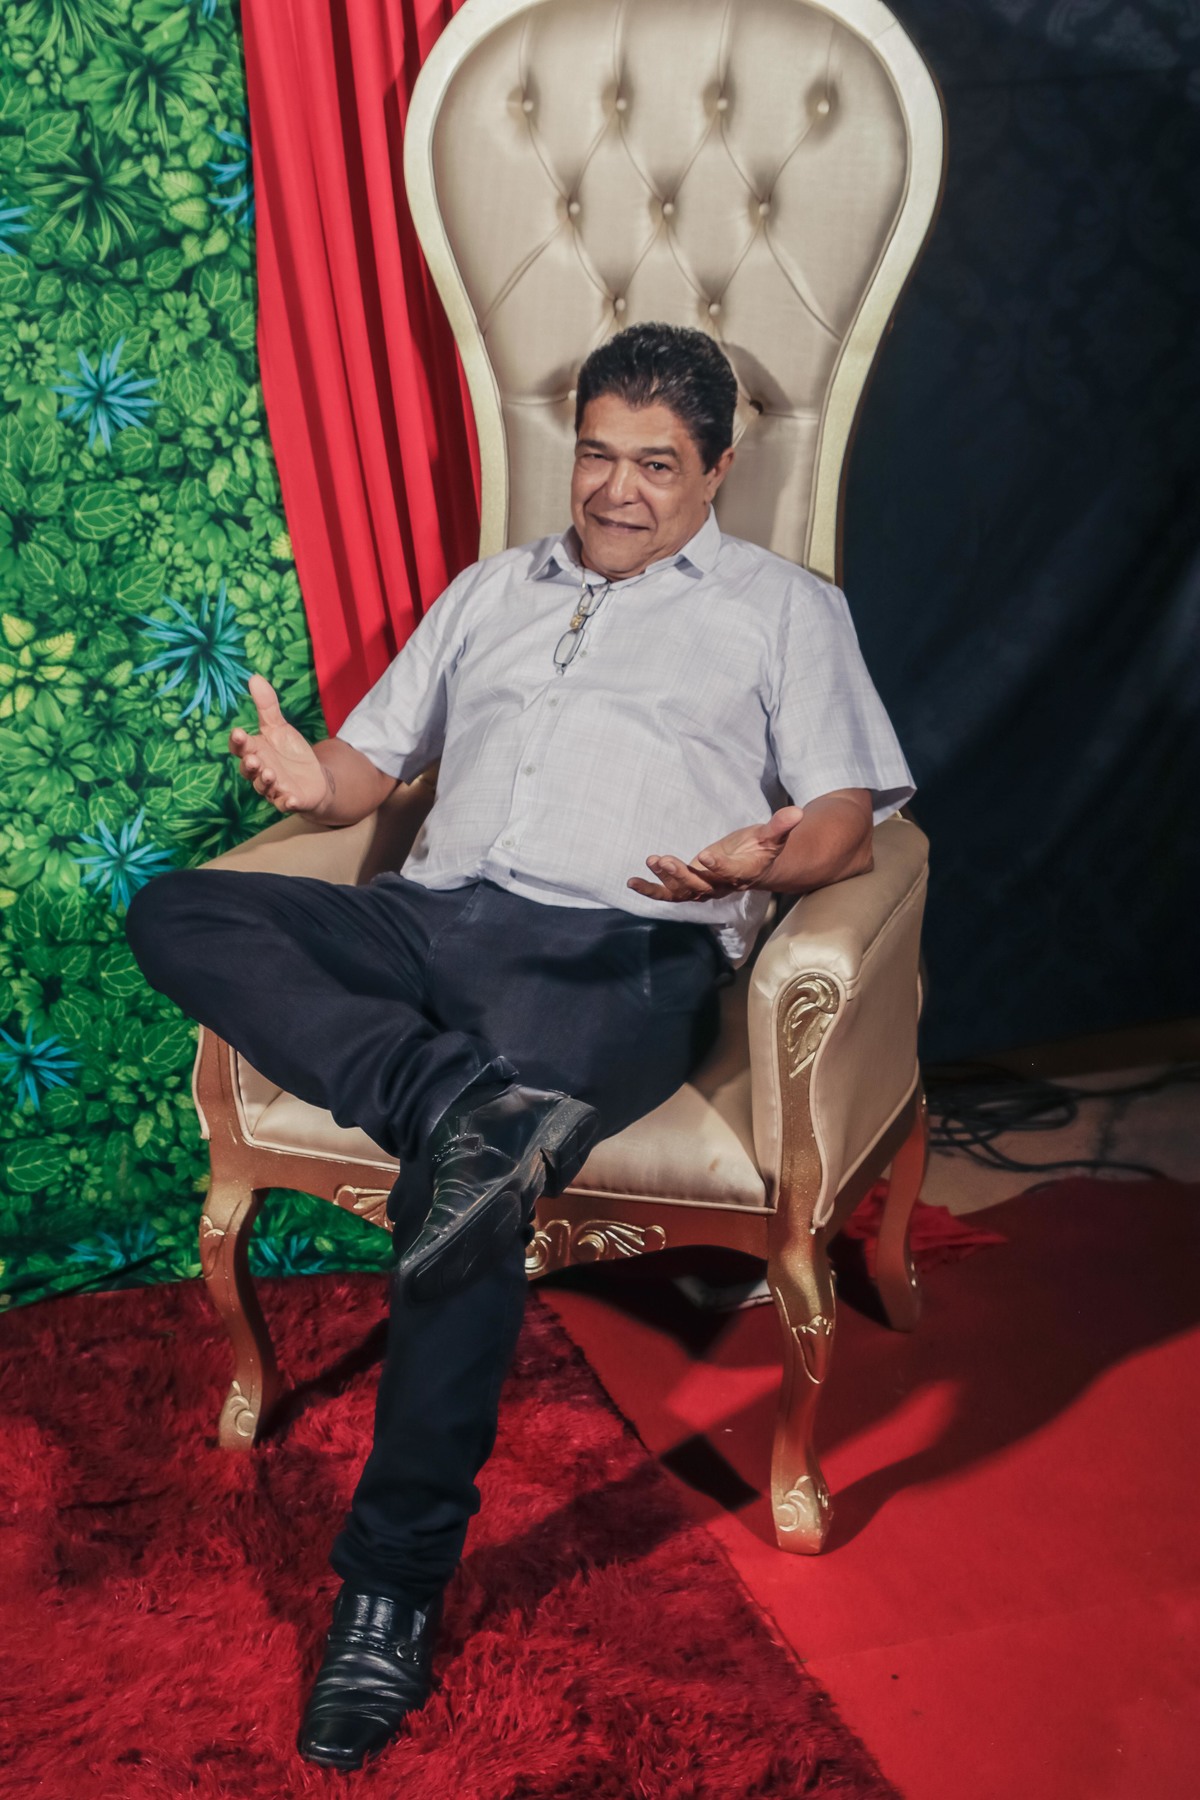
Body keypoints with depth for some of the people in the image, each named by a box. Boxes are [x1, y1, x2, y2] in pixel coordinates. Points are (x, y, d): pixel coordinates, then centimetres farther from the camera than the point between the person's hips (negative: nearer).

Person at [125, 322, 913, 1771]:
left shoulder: (784, 607, 19)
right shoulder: (495, 588, 30)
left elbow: (846, 818, 8)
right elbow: (374, 757, 26)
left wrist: (761, 861, -16)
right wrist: (312, 780, 1)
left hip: (622, 948, -5)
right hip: (432, 918, 5)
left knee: (460, 1174, -33)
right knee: (177, 914, -20)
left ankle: (394, 1584, -21)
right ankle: (468, 1105, -37)